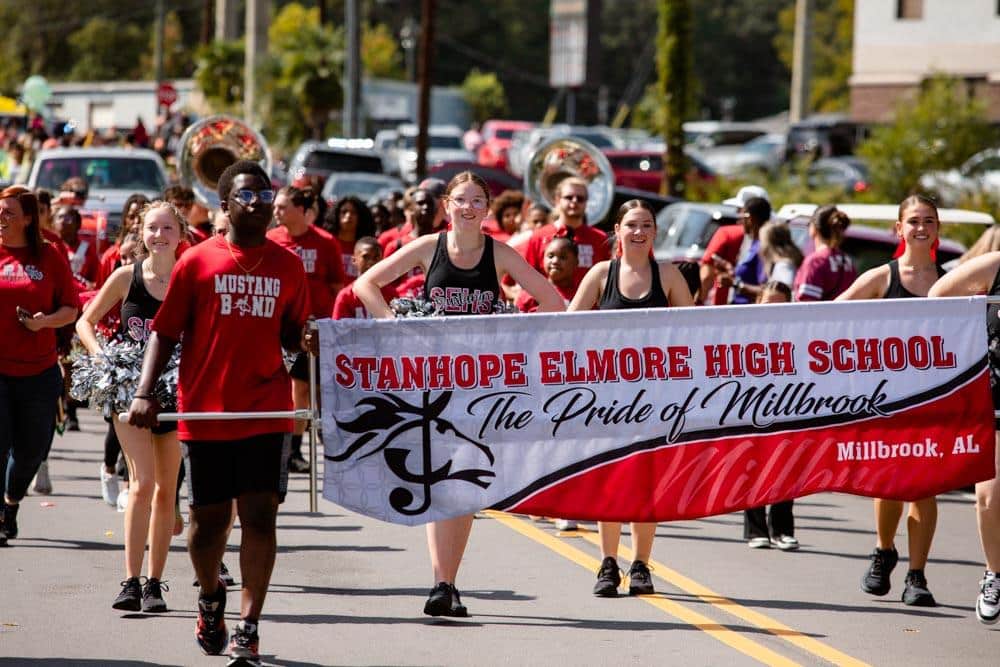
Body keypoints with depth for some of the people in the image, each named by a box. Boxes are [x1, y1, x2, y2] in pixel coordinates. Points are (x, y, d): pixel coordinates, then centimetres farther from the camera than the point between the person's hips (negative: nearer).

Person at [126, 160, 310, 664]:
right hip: (205, 412, -1)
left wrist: (305, 341, -8)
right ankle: (210, 596, 37)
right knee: (208, 517, 8)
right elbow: (165, 331, 3)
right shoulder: (197, 262, 3)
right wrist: (144, 392, -8)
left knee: (260, 515, -8)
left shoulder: (288, 266, 9)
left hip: (267, 411, 1)